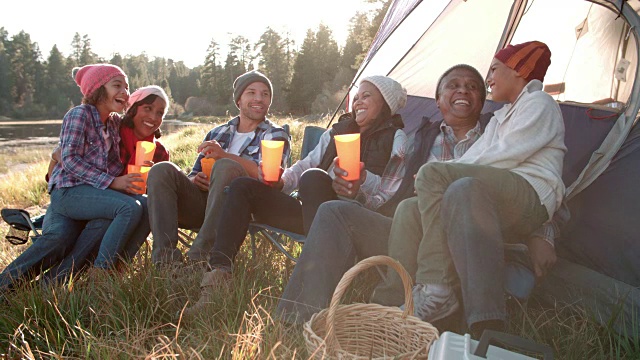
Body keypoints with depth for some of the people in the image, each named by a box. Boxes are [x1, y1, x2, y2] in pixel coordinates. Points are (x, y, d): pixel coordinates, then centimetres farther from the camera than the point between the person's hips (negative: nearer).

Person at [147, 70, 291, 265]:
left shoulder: (276, 136, 12)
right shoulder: (217, 133, 25)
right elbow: (194, 175, 24)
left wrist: (224, 155, -20)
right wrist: (196, 180, -3)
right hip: (203, 201, 5)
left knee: (225, 166, -33)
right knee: (162, 170, -18)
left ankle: (199, 256, -36)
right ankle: (165, 257, -29)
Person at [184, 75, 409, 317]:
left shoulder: (396, 139, 5)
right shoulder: (337, 131, 23)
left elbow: (390, 200, -4)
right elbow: (306, 164, 19)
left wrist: (359, 193, -25)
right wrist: (281, 182, -2)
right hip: (310, 215, 7)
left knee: (313, 177, -35)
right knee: (243, 187, -5)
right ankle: (218, 273, -20)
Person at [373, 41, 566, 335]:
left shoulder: (539, 104, 7)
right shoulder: (500, 117, 34)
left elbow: (505, 156, -8)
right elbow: (473, 159, 21)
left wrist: (438, 176, -5)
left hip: (530, 195, -8)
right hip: (502, 205, 8)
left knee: (432, 174, -27)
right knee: (410, 209, -13)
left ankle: (435, 292, -31)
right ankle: (387, 304, -22)